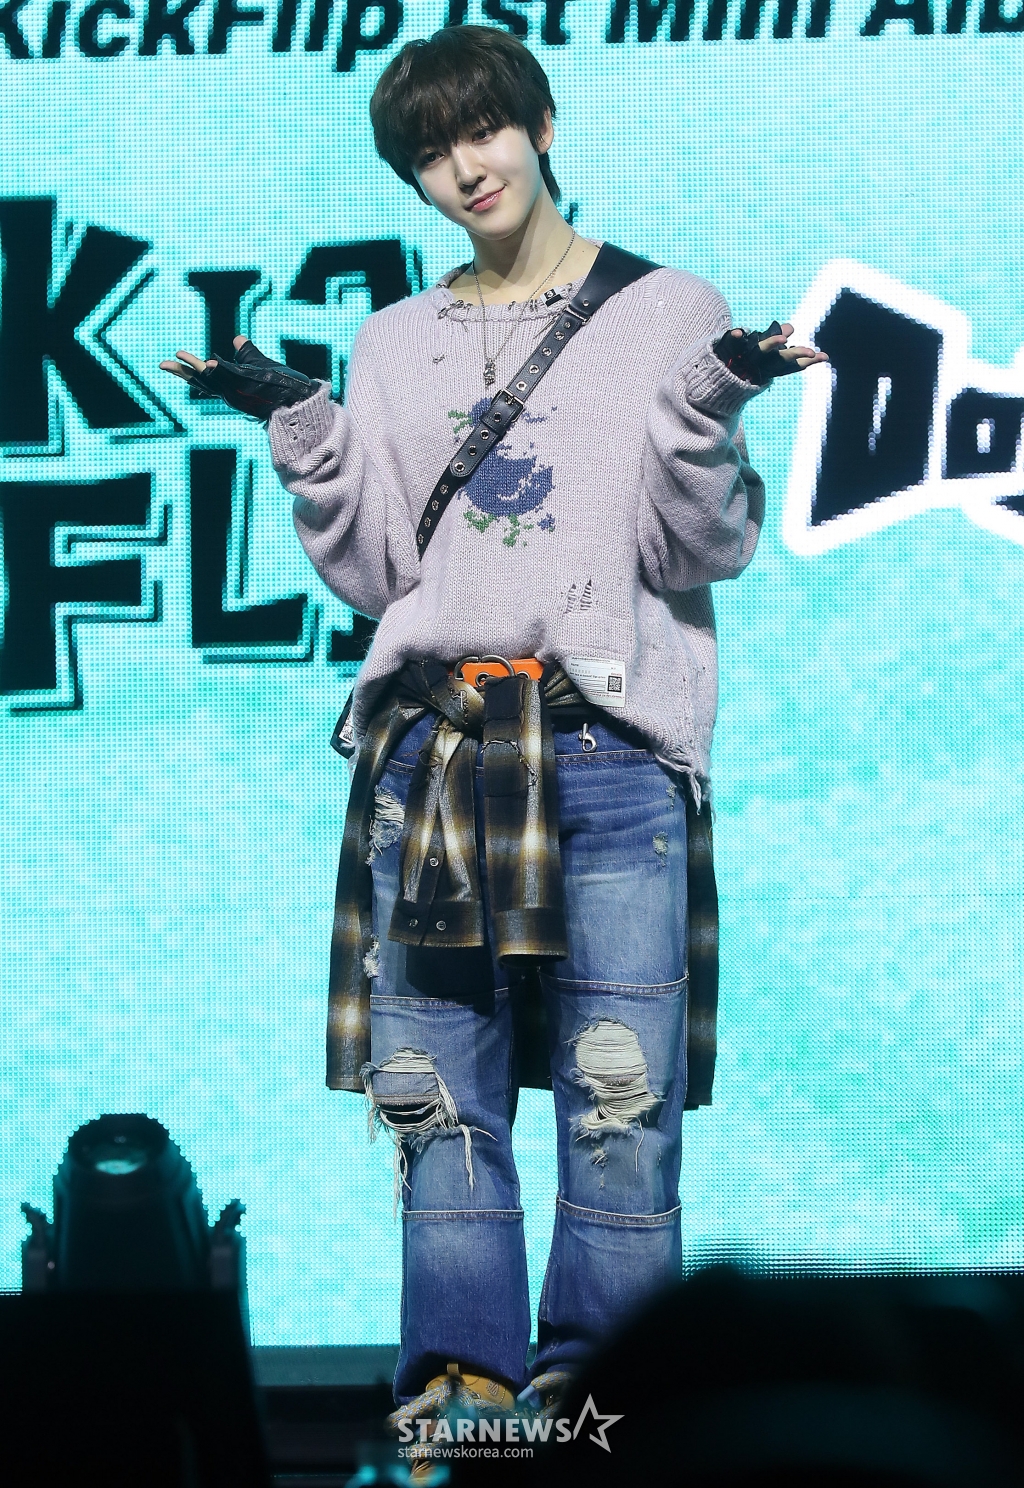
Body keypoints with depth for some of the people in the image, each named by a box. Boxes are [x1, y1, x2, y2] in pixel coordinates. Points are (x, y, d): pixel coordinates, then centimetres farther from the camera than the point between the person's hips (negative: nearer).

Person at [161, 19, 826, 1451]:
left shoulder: (670, 311, 9)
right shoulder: (396, 343, 18)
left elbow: (706, 548, 2)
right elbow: (373, 568, 11)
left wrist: (708, 412, -15)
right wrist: (298, 424, 0)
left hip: (610, 736, -3)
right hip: (432, 732, 3)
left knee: (621, 1090, -7)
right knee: (437, 1084, 0)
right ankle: (464, 1371, 4)